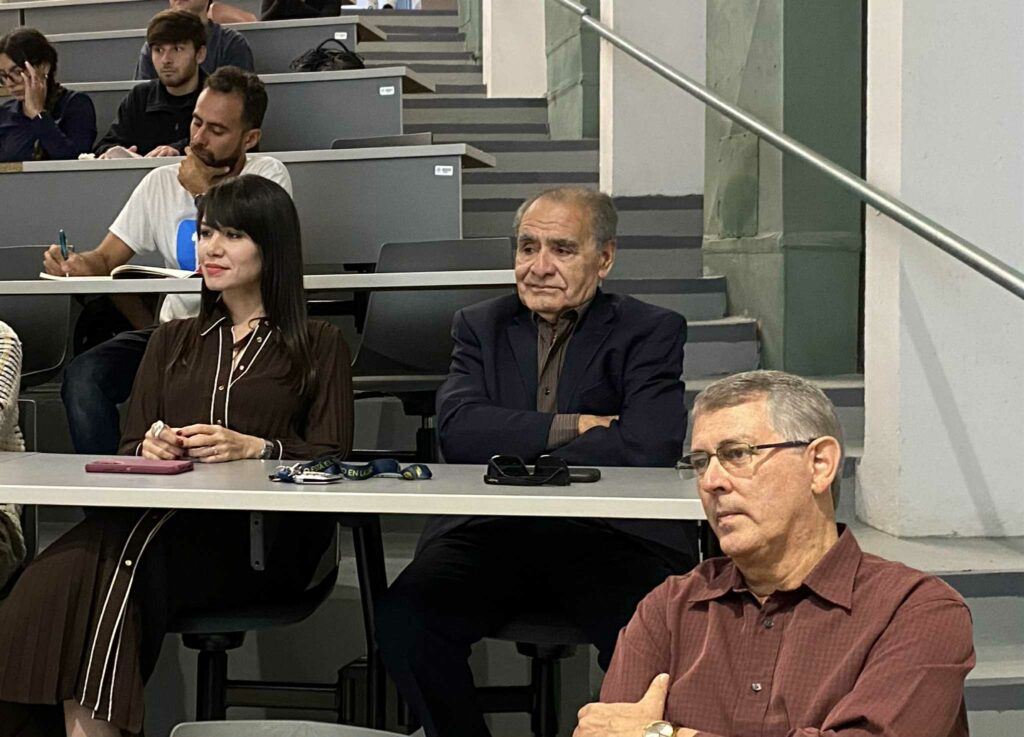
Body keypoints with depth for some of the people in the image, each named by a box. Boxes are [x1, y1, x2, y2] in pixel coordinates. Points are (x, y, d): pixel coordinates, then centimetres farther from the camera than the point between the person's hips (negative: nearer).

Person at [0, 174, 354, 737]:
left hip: (262, 539, -4)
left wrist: (255, 448, -12)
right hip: (168, 517, 4)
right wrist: (150, 446, -4)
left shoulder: (318, 346, 17)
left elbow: (332, 458, 6)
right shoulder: (173, 342, 30)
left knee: (118, 565, -35)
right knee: (65, 569, -33)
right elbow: (130, 447, 21)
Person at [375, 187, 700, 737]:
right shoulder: (480, 326, 20)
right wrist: (569, 427, -6)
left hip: (611, 534, -2)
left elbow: (650, 444, -9)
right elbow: (457, 428, 1)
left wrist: (520, 472, -8)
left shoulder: (652, 332, 10)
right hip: (489, 534, 3)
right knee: (403, 614, -25)